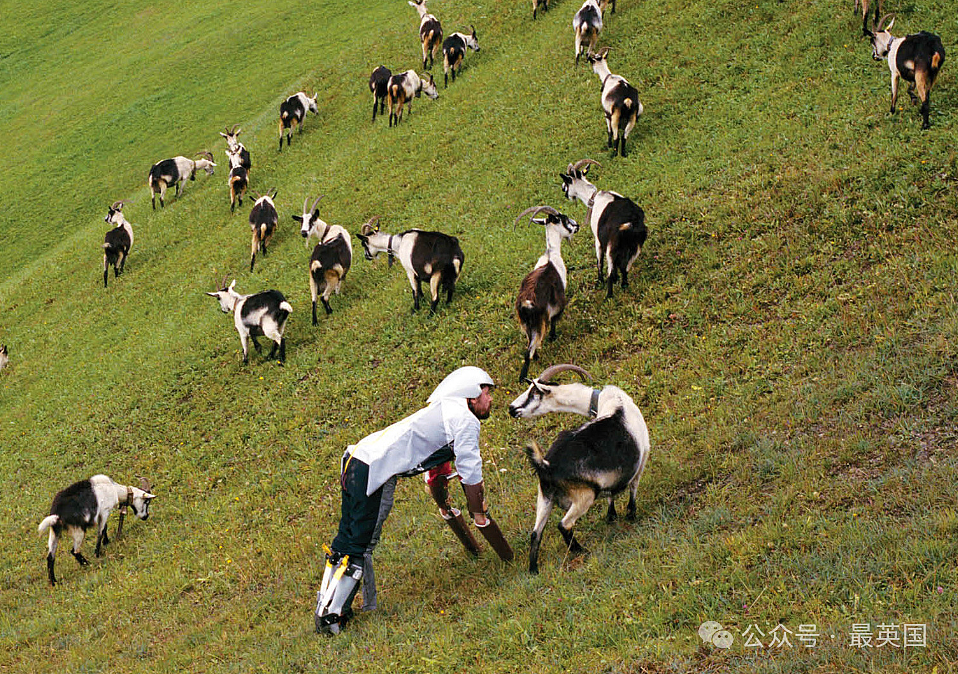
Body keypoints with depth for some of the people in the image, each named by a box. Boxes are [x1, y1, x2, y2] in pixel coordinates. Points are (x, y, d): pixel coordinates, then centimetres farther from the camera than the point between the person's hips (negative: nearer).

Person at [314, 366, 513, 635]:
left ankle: (326, 607, 20)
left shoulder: (442, 412, 26)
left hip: (356, 460, 10)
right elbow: (471, 474, -5)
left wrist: (446, 509, 47)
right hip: (375, 472, -10)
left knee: (346, 540, 14)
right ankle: (330, 616, -4)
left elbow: (437, 472, 38)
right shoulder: (465, 419, -4)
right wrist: (480, 518, 7)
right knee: (359, 547, -5)